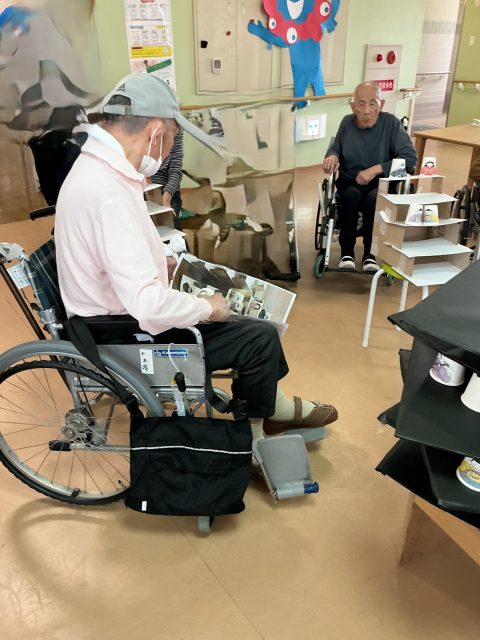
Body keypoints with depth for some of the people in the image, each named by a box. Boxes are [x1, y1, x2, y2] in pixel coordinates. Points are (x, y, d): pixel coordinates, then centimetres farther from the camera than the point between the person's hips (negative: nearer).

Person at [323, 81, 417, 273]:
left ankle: (370, 253, -16)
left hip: (380, 183, -2)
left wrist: (376, 169, -26)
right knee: (351, 195, -33)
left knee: (373, 198, -35)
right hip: (349, 181, 2)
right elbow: (335, 147, 15)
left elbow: (410, 158, -17)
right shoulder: (347, 123, -2)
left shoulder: (391, 123, -11)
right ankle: (347, 252, -19)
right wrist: (332, 156, -11)